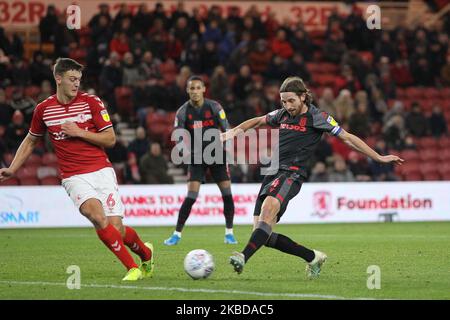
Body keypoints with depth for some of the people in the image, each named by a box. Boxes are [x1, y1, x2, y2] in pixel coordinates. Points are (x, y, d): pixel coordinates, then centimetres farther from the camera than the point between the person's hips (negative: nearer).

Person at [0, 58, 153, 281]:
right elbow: (30, 141, 21)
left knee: (117, 229, -7)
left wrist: (79, 132, -12)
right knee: (98, 217, -27)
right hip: (74, 177, 0)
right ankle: (132, 268, -18)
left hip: (101, 171, 0)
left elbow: (110, 139, -2)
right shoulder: (43, 109, 5)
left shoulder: (92, 102, -1)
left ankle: (145, 252, 28)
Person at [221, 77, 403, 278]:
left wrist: (379, 158, 4)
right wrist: (235, 131, 19)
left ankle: (244, 257, -48)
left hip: (292, 173, -6)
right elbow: (258, 121, 36)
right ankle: (313, 257, 12)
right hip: (272, 172, 7)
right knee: (263, 234, -3)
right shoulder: (282, 114, 17)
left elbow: (347, 138, 4)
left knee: (268, 207, -35)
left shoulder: (317, 117, 1)